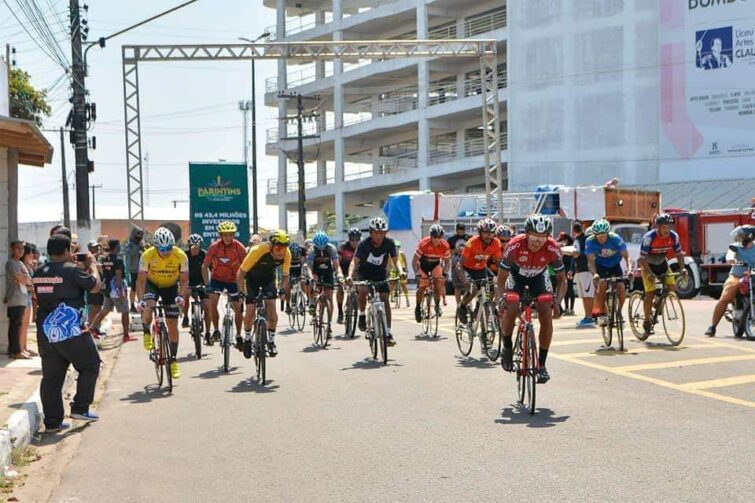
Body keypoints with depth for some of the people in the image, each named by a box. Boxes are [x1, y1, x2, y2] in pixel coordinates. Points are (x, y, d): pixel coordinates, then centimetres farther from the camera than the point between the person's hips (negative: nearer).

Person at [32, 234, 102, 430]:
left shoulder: (38, 273, 8)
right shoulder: (72, 270, -12)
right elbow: (95, 286, -6)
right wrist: (92, 265, 11)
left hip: (45, 333, 6)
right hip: (72, 332, -6)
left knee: (51, 377, 9)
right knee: (90, 366, 13)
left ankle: (52, 421, 11)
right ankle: (80, 408, 9)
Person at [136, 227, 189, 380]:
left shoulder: (181, 256, -25)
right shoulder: (148, 255, -27)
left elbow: (184, 280, -18)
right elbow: (141, 280, -23)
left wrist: (181, 296, -35)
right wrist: (141, 300, -37)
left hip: (171, 287, 1)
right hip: (152, 284, -1)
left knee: (173, 325, -1)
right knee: (147, 308, -33)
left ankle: (173, 361, 11)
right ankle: (147, 333, 0)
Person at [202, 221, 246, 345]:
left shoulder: (240, 248, -21)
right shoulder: (214, 247, -19)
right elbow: (205, 266, -11)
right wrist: (207, 284, -19)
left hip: (233, 280, 0)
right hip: (217, 278, 0)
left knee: (238, 309, 1)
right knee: (212, 302, -18)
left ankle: (238, 336, 16)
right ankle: (216, 330, -1)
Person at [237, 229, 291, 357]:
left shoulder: (286, 254, -25)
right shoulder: (258, 250, -36)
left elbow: (285, 275, -11)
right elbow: (241, 272, -28)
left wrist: (282, 289, -29)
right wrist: (241, 292, -37)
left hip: (268, 278, 2)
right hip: (252, 277, -2)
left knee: (271, 307, -14)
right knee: (250, 311, -10)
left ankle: (271, 341, 0)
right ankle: (247, 339, 15)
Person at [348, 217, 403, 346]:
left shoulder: (389, 243, -19)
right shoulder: (364, 243, -25)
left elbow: (395, 260, -15)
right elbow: (355, 261, -29)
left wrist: (400, 271, -36)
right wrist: (350, 275, -47)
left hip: (380, 273, 2)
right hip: (364, 272, -2)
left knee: (385, 299, -10)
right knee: (363, 290, -32)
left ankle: (388, 332, -7)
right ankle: (362, 315, -6)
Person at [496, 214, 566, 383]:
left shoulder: (553, 248, -30)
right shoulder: (514, 246, -34)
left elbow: (562, 280, -16)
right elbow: (501, 280, -23)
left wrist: (557, 303, -32)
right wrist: (500, 300, -39)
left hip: (539, 276, 1)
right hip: (516, 274, -1)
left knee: (546, 315, -18)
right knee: (510, 310, -27)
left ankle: (542, 364, -3)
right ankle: (507, 348, 2)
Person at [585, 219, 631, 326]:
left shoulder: (615, 238, -26)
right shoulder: (590, 241, -25)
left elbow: (626, 256, -25)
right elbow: (590, 261, -24)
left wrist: (629, 269, -43)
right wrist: (594, 274, -43)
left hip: (615, 265, 1)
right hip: (600, 266, 0)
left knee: (621, 288, -18)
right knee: (602, 283, -27)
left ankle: (619, 311, 8)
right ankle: (601, 313, -15)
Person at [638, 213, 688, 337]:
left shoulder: (673, 236, -15)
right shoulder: (649, 237, -28)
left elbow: (679, 253, -2)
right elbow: (642, 259, -26)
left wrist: (682, 268, -17)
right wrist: (649, 273, -37)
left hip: (662, 264, 5)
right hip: (648, 265, -4)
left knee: (672, 287, -12)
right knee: (650, 293, -13)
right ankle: (647, 321, 2)